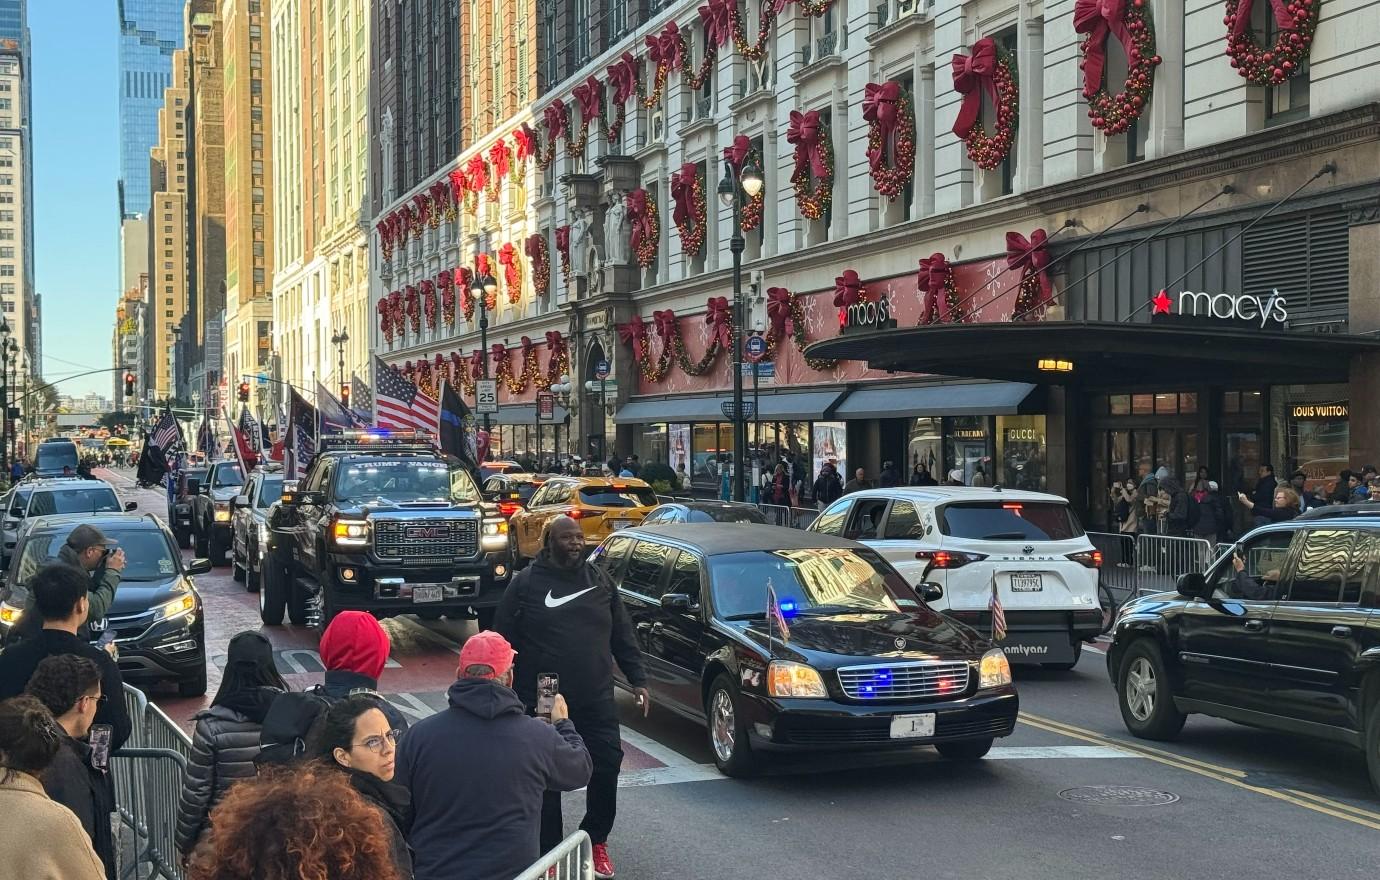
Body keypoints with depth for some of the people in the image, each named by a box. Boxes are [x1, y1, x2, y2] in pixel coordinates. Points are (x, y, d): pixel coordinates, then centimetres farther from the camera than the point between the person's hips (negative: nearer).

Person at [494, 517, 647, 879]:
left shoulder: (599, 581, 9)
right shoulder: (525, 584, -2)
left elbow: (623, 636, 13)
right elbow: (503, 642, -1)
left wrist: (638, 680, 7)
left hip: (596, 700, 3)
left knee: (607, 766, 0)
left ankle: (597, 840, 21)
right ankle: (550, 851, 16)